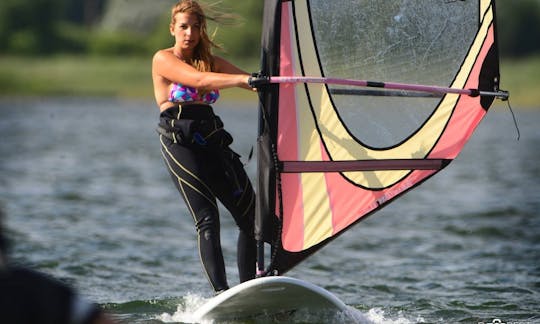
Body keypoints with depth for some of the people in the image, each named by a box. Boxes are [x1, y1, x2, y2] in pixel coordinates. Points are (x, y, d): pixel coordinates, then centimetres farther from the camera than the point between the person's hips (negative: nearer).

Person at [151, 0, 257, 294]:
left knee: (250, 214, -4)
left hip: (211, 139, 7)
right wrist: (244, 79, -30)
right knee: (207, 220, -16)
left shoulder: (211, 61, 19)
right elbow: (199, 80, -18)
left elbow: (253, 82, 10)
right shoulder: (163, 59, -1)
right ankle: (221, 294, -20)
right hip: (178, 141, -6)